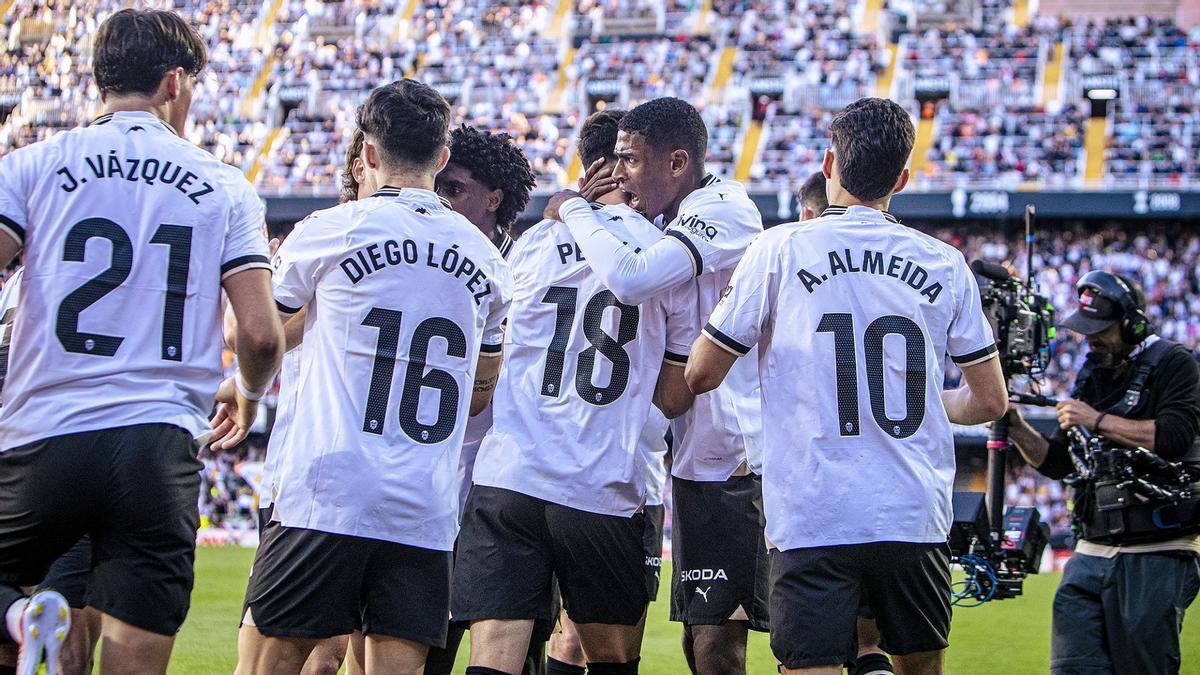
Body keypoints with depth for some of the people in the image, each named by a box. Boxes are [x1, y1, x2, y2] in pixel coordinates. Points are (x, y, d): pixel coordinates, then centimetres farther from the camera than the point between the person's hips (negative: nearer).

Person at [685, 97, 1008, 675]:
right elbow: (990, 402, 11)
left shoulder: (780, 249, -2)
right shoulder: (944, 264, 6)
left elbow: (701, 376, 2)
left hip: (811, 519, -2)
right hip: (915, 516, 2)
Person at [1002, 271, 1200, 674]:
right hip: (1092, 553, 6)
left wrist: (1098, 421, -13)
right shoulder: (1092, 375, 17)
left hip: (1156, 556, -6)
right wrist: (1016, 429, 1)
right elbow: (1059, 464, 18)